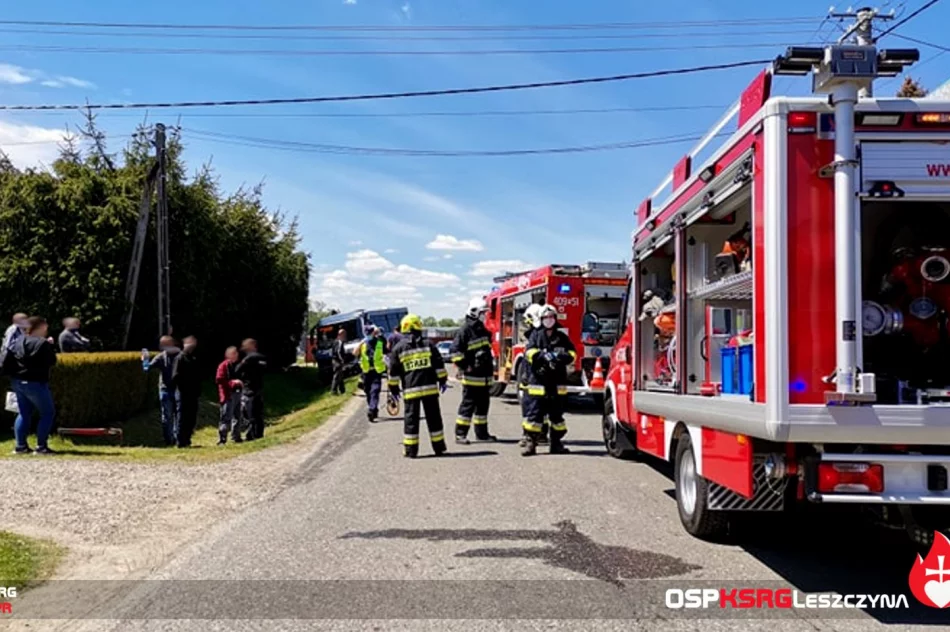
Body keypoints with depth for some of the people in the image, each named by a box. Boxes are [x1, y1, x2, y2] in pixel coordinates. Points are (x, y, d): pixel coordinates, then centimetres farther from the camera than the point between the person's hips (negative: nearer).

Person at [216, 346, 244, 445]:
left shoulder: (237, 365, 14)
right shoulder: (223, 366, -8)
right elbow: (218, 380, -15)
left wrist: (240, 383, 8)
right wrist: (232, 382, -21)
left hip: (237, 393, 7)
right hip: (228, 395, -7)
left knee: (237, 416, 13)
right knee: (226, 418, -9)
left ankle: (236, 437, 22)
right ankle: (222, 439, -6)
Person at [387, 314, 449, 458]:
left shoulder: (398, 349, 2)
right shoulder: (428, 345, 3)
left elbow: (393, 372, 4)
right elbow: (439, 365, 3)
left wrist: (394, 388, 12)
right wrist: (443, 380, 13)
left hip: (410, 390, -1)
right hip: (430, 388, 1)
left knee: (411, 419, 4)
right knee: (433, 417, 9)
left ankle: (410, 450, 5)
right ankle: (439, 447, 15)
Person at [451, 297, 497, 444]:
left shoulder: (483, 330, 16)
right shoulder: (465, 330, -11)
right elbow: (455, 351, -15)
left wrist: (490, 368, 24)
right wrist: (465, 366, -17)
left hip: (485, 376, 8)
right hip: (472, 377, -8)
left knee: (483, 405, 13)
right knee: (468, 404, -5)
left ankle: (482, 433, 22)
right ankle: (460, 434, 0)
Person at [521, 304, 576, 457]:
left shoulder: (562, 337, 13)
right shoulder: (535, 335, 6)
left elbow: (572, 353, 7)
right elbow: (529, 352, -8)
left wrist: (562, 357, -15)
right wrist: (544, 355, -26)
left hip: (557, 382, 3)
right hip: (538, 380, -3)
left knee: (557, 414, 9)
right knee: (534, 412, -6)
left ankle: (556, 443, 18)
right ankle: (530, 442, -3)